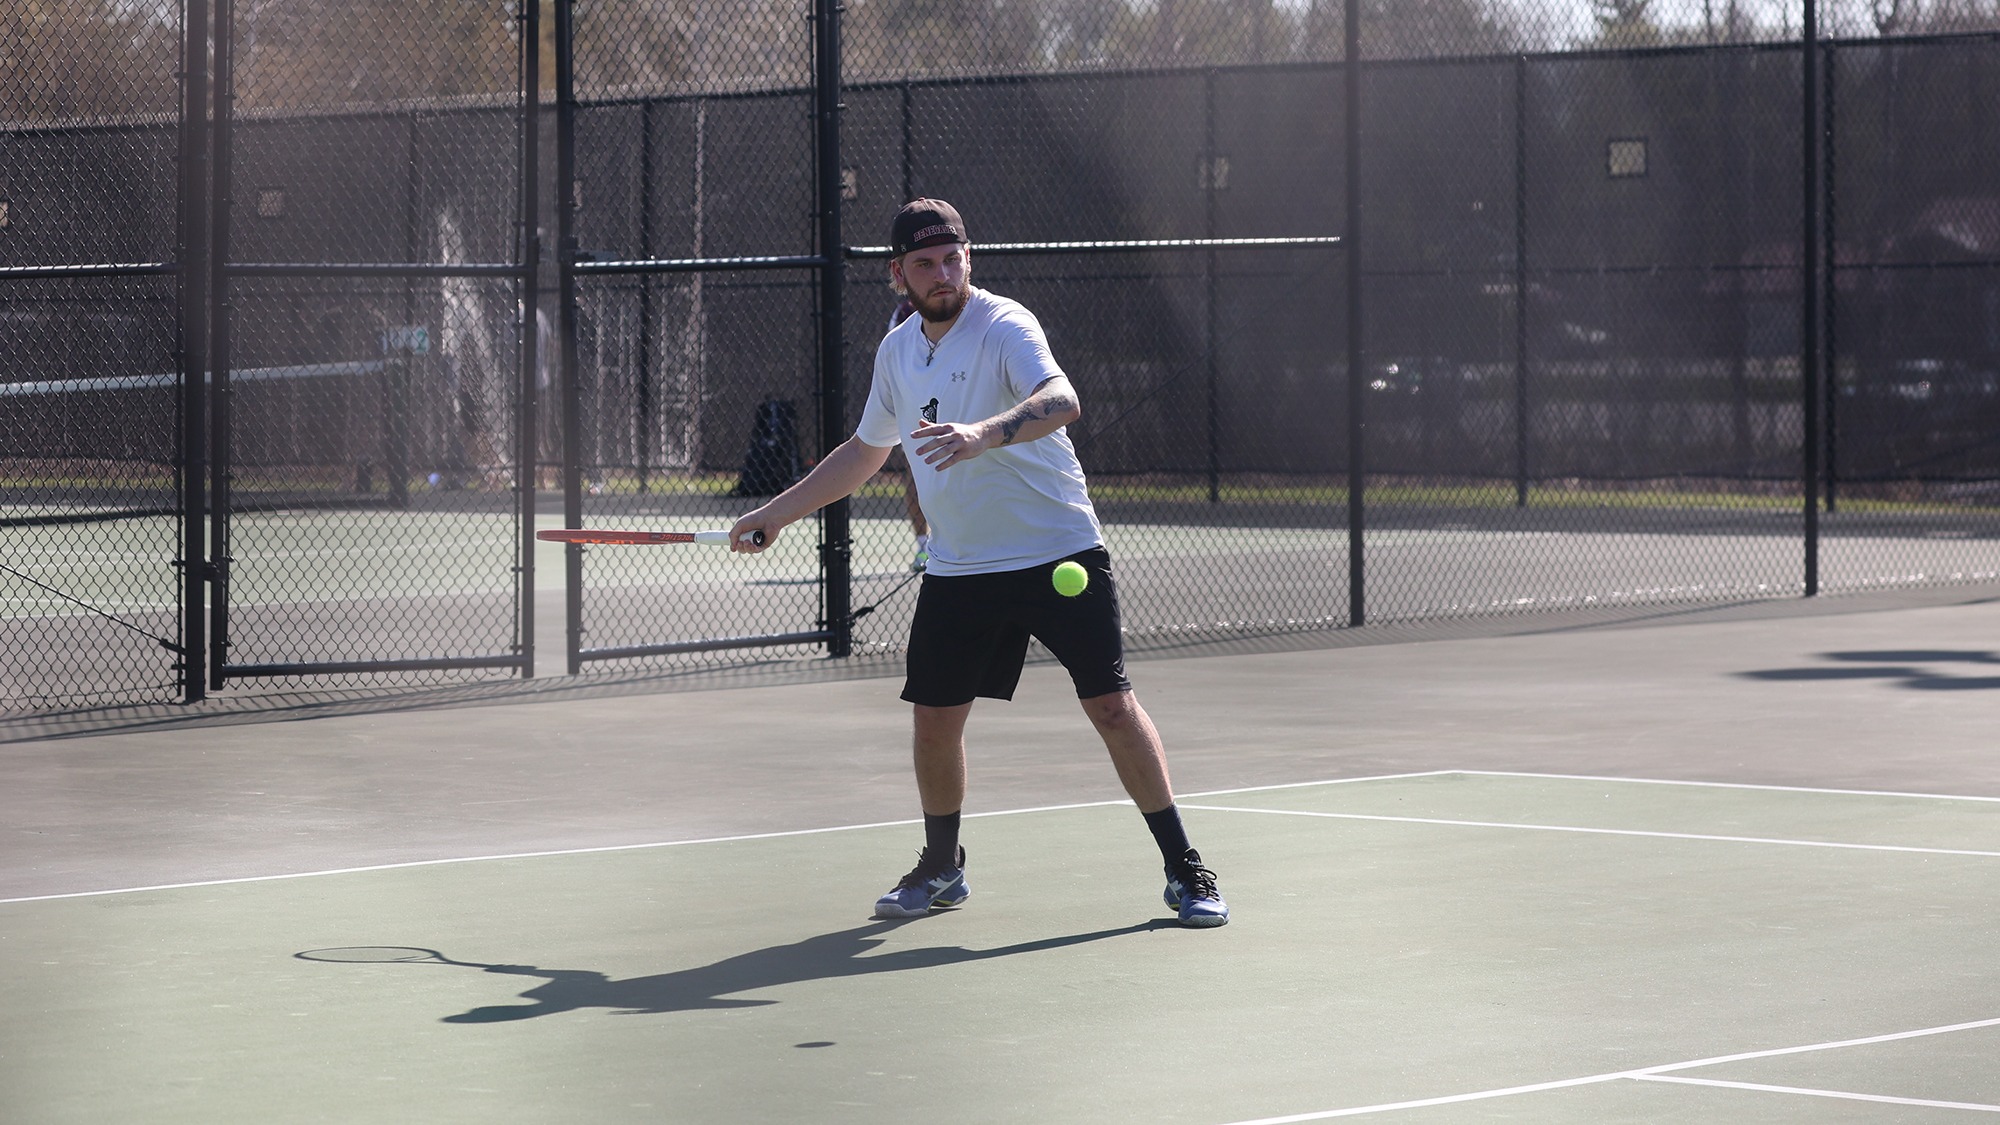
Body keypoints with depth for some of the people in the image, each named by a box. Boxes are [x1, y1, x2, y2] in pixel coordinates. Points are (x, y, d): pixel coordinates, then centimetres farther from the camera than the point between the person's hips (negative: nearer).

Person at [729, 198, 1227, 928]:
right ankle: (941, 868, 27)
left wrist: (983, 434, -50)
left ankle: (1185, 870, 0)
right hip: (958, 568, 6)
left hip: (1058, 554, -6)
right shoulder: (897, 350, 8)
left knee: (1111, 706, -10)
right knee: (934, 718, 4)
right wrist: (775, 514, 26)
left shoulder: (1003, 327, -13)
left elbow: (1062, 402, -33)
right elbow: (866, 450, 25)